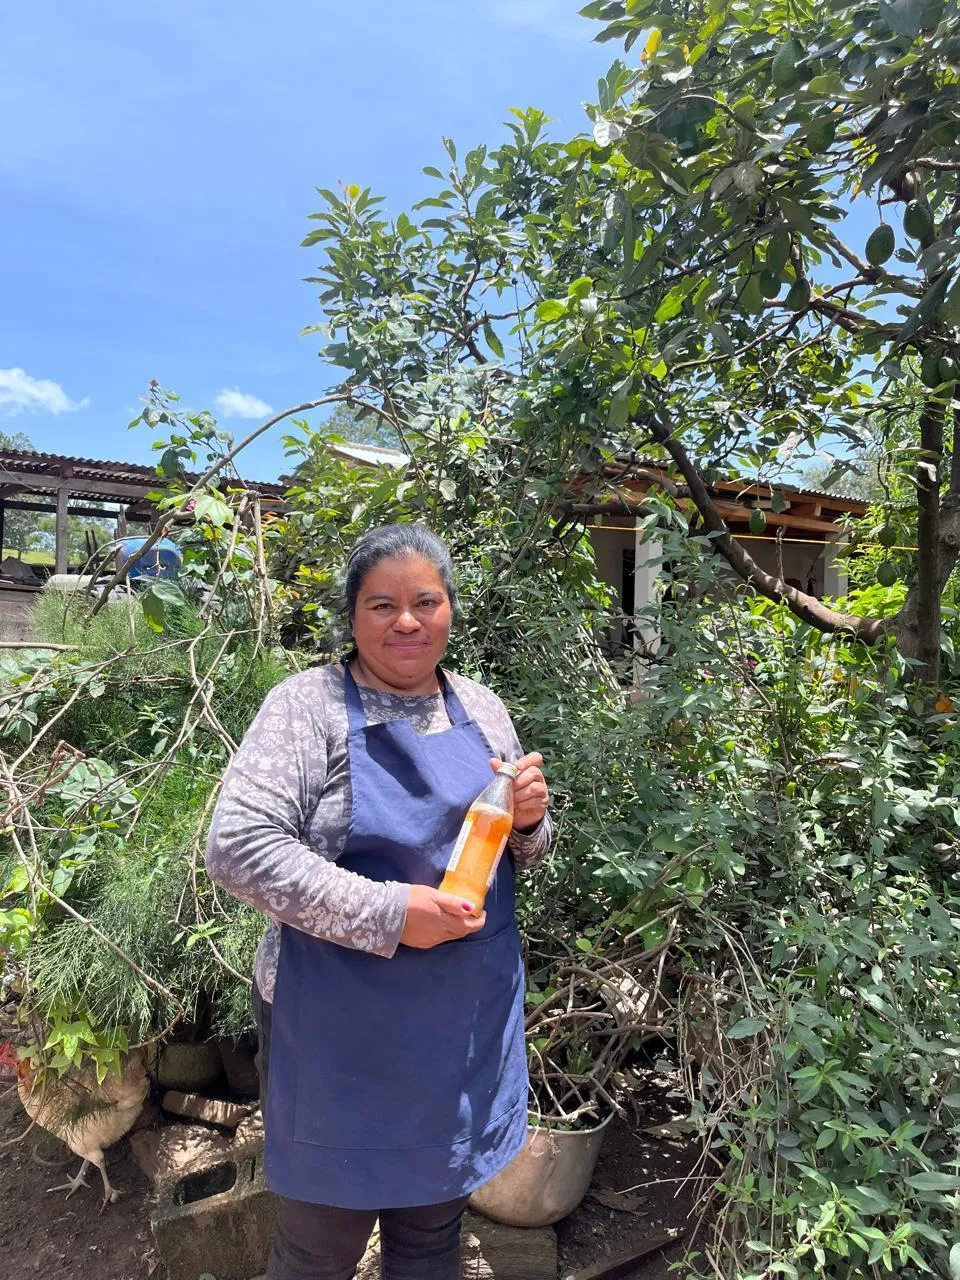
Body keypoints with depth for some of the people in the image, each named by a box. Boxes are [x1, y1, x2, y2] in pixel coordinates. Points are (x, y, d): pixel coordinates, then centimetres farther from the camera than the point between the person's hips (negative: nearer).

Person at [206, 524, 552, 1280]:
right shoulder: (310, 705, -12)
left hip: (468, 1022, 5)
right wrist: (387, 913, -24)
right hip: (344, 1029, -4)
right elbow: (237, 847, -20)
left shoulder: (482, 709, 4)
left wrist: (528, 821, -10)